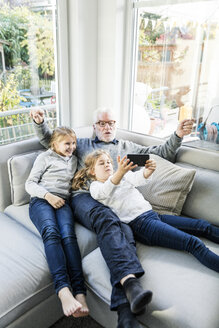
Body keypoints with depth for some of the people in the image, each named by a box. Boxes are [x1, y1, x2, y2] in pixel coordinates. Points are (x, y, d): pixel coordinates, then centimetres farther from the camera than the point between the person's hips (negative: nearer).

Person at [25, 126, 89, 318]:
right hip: (41, 200, -2)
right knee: (51, 232, -35)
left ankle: (79, 293, -45)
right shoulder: (45, 157, 14)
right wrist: (48, 196, -9)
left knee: (68, 235, -31)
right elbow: (30, 183, 8)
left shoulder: (73, 160, 27)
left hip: (62, 202, 3)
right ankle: (64, 291, -51)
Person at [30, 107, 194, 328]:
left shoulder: (127, 147, 32)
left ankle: (125, 309, -50)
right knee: (107, 219, -38)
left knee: (124, 232, -35)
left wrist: (177, 135, 13)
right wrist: (39, 123, 16)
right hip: (85, 196, 0)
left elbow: (162, 154, 28)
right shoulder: (83, 144, 31)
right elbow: (49, 141, 34)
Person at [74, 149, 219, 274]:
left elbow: (138, 178, -2)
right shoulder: (95, 186, 5)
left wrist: (149, 170, -28)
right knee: (193, 243, -20)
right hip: (139, 223, -7)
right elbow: (106, 190, -21)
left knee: (202, 226, 1)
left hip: (152, 214, 7)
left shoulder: (124, 175, 20)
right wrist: (120, 172, -43)